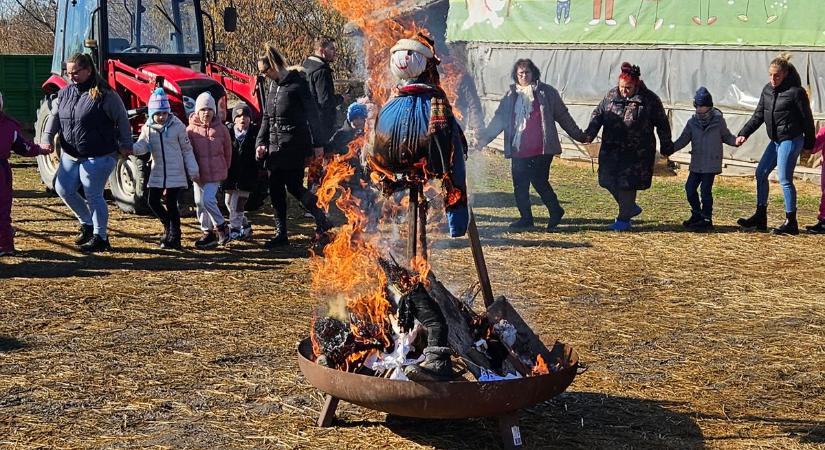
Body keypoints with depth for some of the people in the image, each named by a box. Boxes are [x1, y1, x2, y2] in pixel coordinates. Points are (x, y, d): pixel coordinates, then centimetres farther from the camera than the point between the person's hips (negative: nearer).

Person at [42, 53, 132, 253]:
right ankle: (87, 224, 27)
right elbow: (54, 116, 12)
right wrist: (47, 138, -2)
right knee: (63, 189, 8)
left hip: (98, 156, -7)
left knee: (93, 195, -3)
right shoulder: (65, 93, 6)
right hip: (71, 154, 7)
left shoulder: (104, 94, -13)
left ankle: (100, 237, 11)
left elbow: (121, 118, -6)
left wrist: (125, 144, -6)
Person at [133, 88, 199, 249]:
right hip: (157, 173, 4)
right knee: (153, 201, 2)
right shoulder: (148, 128, 2)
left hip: (176, 174, -4)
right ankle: (168, 225, 27)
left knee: (171, 204, -4)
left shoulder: (178, 126, -6)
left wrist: (193, 170, -3)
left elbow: (187, 150, -1)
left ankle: (174, 238, 7)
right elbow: (142, 147, -8)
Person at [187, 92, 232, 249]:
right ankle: (207, 232, 22)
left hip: (216, 172, -3)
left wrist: (226, 168, 12)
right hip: (198, 173, 3)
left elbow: (228, 150, 7)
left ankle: (221, 226, 4)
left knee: (208, 199, -17)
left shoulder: (221, 129, -5)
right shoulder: (191, 130, -5)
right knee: (199, 202, 8)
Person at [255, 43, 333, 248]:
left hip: (295, 145, -7)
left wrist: (317, 144, -11)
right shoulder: (273, 86, 12)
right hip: (275, 146, 7)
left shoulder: (297, 83, -10)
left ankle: (322, 219, 16)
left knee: (293, 186, -3)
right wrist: (261, 142, 6)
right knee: (275, 190, 5)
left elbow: (312, 114, -10)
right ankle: (281, 233, 12)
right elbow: (266, 118, 17)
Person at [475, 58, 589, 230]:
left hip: (541, 149, -4)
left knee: (539, 182, -8)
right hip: (518, 150, 4)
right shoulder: (511, 95, 13)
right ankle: (525, 218, 18)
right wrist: (483, 138, 4)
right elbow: (499, 120, 13)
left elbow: (562, 116, 8)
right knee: (519, 185, 4)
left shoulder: (546, 92, 4)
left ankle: (555, 211, 14)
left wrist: (578, 135, 8)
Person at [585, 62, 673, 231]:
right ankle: (630, 207, 27)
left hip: (636, 152, -4)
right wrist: (590, 132, -6)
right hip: (611, 149, 5)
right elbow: (598, 114, 11)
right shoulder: (611, 96, 4)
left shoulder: (649, 99, -6)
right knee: (608, 180, 4)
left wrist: (666, 146, 4)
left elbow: (662, 124, 2)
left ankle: (624, 218, 11)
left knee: (627, 184, -4)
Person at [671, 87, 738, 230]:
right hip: (696, 164, 4)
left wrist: (736, 140, -13)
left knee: (705, 190, -6)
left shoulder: (718, 120, -2)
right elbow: (683, 140, 6)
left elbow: (726, 136, 7)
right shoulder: (692, 122, 5)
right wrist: (670, 148, -8)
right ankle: (697, 214, 24)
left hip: (711, 163, -4)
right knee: (690, 188, 5)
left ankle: (706, 219, 5)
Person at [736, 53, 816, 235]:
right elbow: (758, 115, 9)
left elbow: (807, 118, -9)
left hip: (791, 140, -8)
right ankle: (760, 217, 19)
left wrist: (809, 144, -3)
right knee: (761, 172, 9)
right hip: (776, 140, 8)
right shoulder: (767, 90, 6)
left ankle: (791, 223, 3)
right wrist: (744, 133, -4)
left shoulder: (796, 91, -15)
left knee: (784, 179, -7)